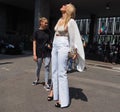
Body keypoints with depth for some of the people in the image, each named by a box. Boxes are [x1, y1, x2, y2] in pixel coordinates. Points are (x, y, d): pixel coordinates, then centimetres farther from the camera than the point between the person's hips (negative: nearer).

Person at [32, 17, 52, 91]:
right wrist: (34, 54, -8)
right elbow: (34, 43, -4)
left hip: (47, 52, 1)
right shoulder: (37, 32, -4)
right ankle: (37, 80, 38)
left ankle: (46, 84, 4)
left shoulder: (48, 31, 3)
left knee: (47, 67, -4)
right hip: (39, 52, -1)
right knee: (38, 67, 13)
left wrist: (50, 44, -8)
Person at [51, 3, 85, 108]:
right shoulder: (60, 20, 15)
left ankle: (63, 100, 1)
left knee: (62, 73, -8)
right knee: (55, 72, 9)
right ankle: (56, 95, 20)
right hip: (55, 46, 8)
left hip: (63, 46, -8)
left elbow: (75, 38, -9)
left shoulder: (71, 21, -7)